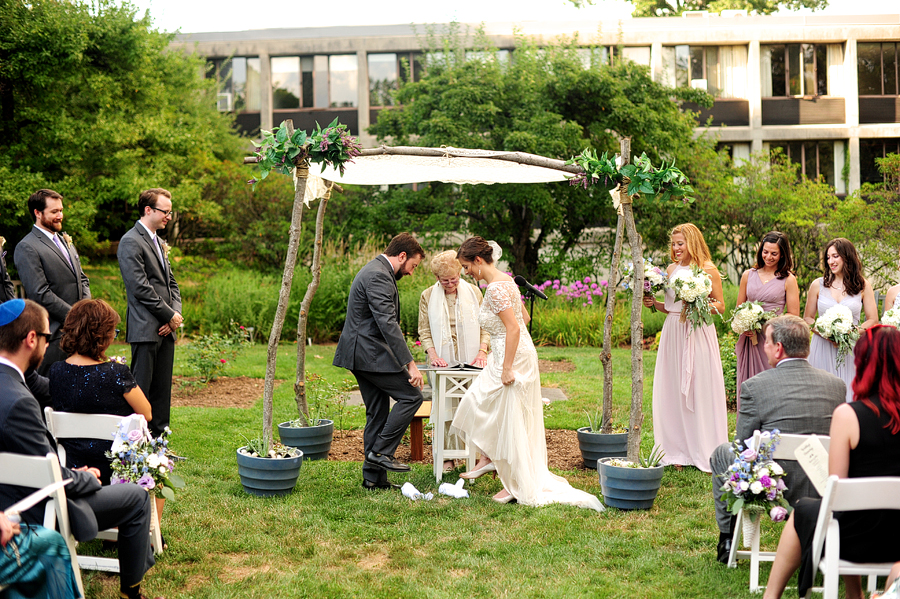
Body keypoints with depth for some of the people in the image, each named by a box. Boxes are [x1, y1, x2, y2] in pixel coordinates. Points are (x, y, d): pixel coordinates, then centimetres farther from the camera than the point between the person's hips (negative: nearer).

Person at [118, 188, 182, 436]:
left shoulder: (158, 242, 19)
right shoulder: (131, 242, -9)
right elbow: (141, 288, -16)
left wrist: (176, 314, 3)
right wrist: (170, 316, -10)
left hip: (165, 329, 9)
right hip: (145, 329, -9)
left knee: (162, 390, 10)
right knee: (140, 388, -7)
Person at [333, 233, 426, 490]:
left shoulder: (377, 271, 18)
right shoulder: (378, 276, -17)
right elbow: (388, 324, -25)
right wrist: (409, 364, -27)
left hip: (363, 353, 11)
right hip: (371, 353, -11)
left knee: (378, 413, 11)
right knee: (411, 396, -7)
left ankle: (374, 477, 13)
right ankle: (381, 451, -4)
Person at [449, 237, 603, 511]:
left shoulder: (496, 289, -21)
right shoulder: (504, 279, 9)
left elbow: (514, 329, -26)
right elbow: (523, 317, 17)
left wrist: (507, 369, -23)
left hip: (513, 357, -10)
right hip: (502, 357, 10)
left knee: (509, 422, 0)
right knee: (476, 402, 19)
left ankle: (516, 486, 9)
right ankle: (490, 457, 31)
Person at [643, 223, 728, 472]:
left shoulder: (708, 270, -4)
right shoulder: (671, 269, 11)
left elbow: (720, 306, -1)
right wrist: (654, 303, 1)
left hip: (698, 335, -5)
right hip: (673, 334, 5)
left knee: (700, 392, -4)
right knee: (672, 392, 5)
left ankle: (704, 452, 5)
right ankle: (679, 451, 14)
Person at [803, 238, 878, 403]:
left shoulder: (863, 286, 6)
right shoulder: (818, 285, 6)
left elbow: (873, 320, 6)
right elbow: (807, 318, 11)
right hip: (823, 349, 0)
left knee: (849, 394, -4)